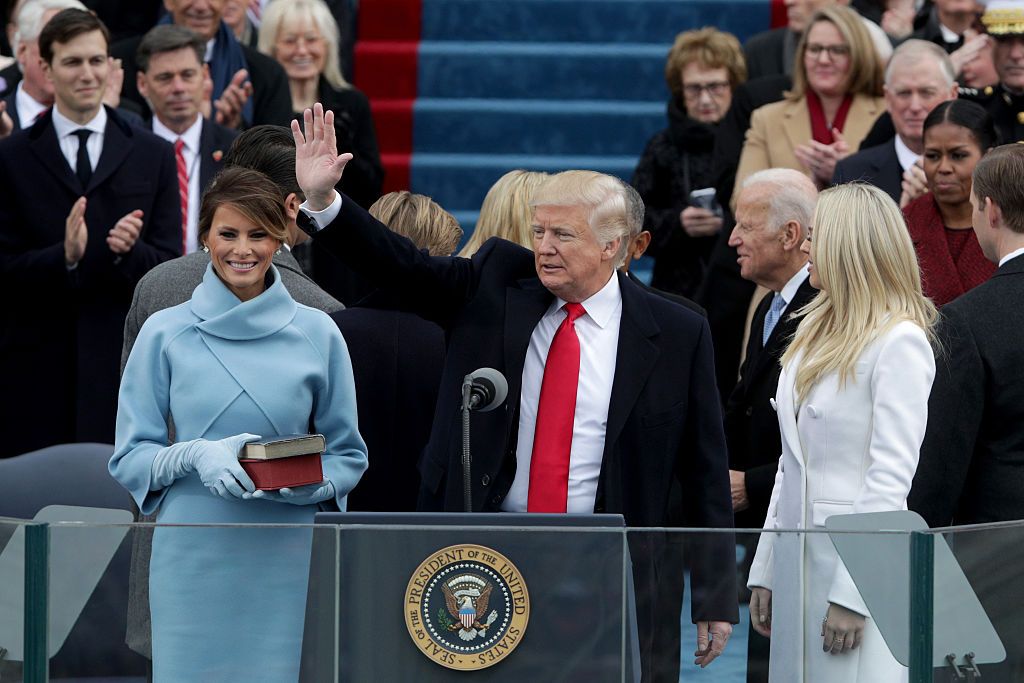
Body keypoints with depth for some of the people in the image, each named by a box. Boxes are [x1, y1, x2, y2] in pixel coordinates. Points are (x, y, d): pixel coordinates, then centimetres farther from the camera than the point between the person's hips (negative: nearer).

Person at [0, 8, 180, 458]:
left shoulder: (153, 156, 8)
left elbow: (170, 266, 5)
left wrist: (131, 251, -17)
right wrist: (64, 256, -20)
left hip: (124, 365, 1)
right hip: (38, 366, -1)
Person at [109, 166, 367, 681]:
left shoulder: (317, 333, 5)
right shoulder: (165, 333, 4)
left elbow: (348, 456, 10)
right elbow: (129, 458, 5)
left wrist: (304, 481, -11)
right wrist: (196, 455, -14)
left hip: (286, 559, 1)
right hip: (193, 557, -1)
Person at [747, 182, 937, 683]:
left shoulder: (900, 341, -10)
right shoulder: (815, 332, 15)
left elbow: (890, 477, -15)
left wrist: (853, 593, -19)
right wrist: (765, 572, 13)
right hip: (795, 558, 8)